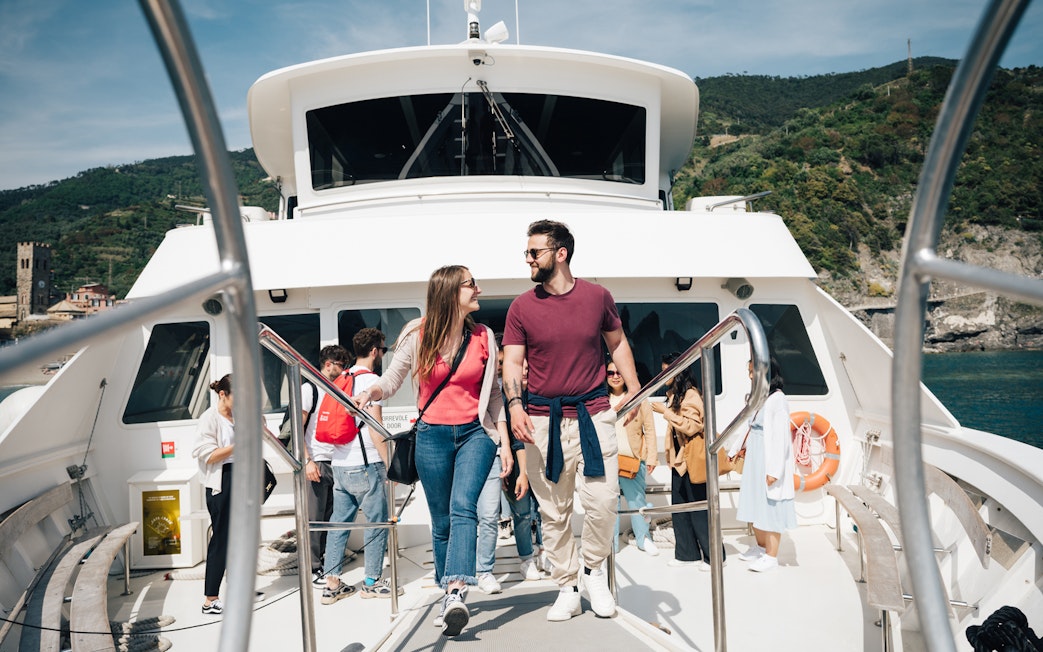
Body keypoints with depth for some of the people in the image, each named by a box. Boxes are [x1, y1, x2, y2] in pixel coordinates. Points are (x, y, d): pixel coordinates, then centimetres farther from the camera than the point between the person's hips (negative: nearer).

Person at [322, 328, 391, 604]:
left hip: (339, 464, 8)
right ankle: (372, 582, 10)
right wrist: (388, 463, -9)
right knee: (377, 522, 4)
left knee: (340, 521, 9)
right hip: (365, 465, -7)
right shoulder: (370, 379, -10)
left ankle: (332, 584, 11)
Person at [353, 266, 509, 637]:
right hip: (433, 436, 0)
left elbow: (493, 394, 9)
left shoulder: (483, 337, 4)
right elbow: (391, 380, 2)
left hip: (475, 432, 0)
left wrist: (505, 441, 5)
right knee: (441, 521, 7)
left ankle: (456, 593, -30)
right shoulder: (418, 335, -1)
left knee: (463, 506, -22)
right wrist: (370, 393, -20)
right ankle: (447, 595, 22)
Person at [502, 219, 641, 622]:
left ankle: (594, 571, 22)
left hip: (593, 415, 0)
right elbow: (512, 361, -1)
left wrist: (633, 387, 6)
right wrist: (514, 404, -17)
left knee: (603, 501, -5)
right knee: (554, 512, 6)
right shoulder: (522, 307, 1)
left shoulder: (597, 297, 3)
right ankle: (567, 589, 21)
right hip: (542, 421, 0)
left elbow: (617, 343, 16)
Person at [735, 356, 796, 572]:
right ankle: (761, 546, 30)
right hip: (754, 462, 9)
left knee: (770, 507, -1)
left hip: (768, 463, -9)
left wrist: (774, 471, -20)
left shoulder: (777, 400, -16)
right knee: (755, 505, 16)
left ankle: (771, 556, 8)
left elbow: (781, 437, -19)